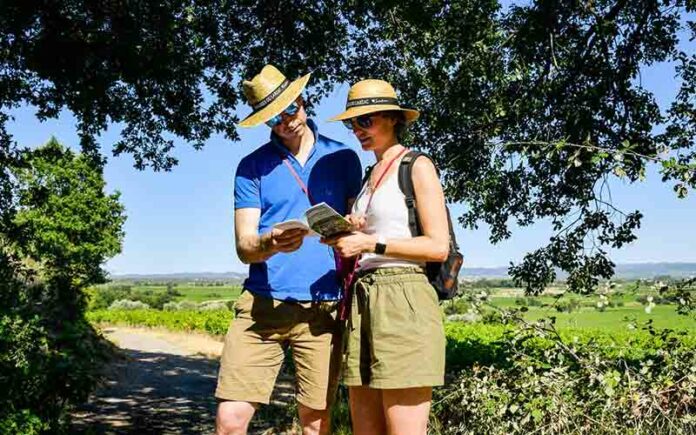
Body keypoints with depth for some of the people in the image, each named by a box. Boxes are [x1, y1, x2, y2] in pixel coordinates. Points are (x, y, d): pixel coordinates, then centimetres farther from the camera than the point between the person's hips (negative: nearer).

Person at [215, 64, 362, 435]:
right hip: (263, 304, 0)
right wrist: (269, 244, -24)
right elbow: (244, 247, 0)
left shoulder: (343, 158, 10)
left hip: (322, 308, 1)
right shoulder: (252, 166, 7)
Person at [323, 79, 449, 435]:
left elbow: (438, 246, -9)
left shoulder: (417, 167, 1)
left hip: (402, 298, -8)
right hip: (364, 302, 8)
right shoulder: (370, 177, 23)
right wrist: (346, 237, 4)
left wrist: (369, 243, -11)